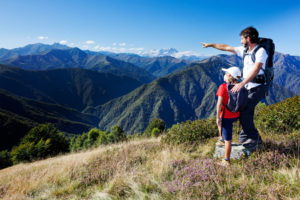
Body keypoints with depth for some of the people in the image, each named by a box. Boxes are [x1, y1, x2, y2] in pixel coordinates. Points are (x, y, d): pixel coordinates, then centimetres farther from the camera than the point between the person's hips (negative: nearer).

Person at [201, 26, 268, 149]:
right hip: (248, 88, 8)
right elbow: (227, 48, 20)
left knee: (244, 111, -18)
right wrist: (211, 45, 25)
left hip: (258, 87, -8)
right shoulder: (244, 50, 12)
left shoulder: (260, 51, -12)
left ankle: (253, 139, -3)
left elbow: (255, 70, -25)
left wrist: (241, 84, -35)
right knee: (244, 113, 5)